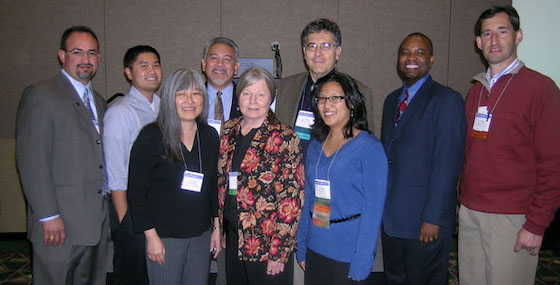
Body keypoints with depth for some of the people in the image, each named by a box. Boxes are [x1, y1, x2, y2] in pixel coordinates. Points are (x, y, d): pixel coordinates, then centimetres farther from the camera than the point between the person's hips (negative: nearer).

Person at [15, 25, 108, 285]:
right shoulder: (40, 95, -6)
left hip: (97, 223, 7)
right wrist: (48, 216, -16)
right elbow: (31, 162, -12)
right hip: (59, 224, -6)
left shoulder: (99, 101, 16)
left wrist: (107, 212, 11)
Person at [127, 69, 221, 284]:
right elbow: (136, 191, -9)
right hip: (164, 236, -4)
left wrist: (216, 226, 11)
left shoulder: (210, 137, 5)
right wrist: (151, 236, -11)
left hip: (201, 235, 4)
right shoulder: (151, 136, -9)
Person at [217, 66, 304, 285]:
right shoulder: (229, 130, 4)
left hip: (268, 243, -5)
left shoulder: (283, 138, -15)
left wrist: (279, 253, -16)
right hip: (233, 238, 6)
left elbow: (291, 201, -16)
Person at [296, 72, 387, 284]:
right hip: (315, 249, 5)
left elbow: (373, 208, -13)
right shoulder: (315, 146, 6)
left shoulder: (370, 147, -11)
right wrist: (301, 247, 9)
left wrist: (361, 264, -15)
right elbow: (308, 199, 11)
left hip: (349, 254, -5)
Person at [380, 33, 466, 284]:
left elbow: (448, 164, -16)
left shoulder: (447, 100, -11)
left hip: (426, 222, -6)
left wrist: (433, 219, -18)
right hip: (390, 216, 7)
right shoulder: (392, 100, 13)